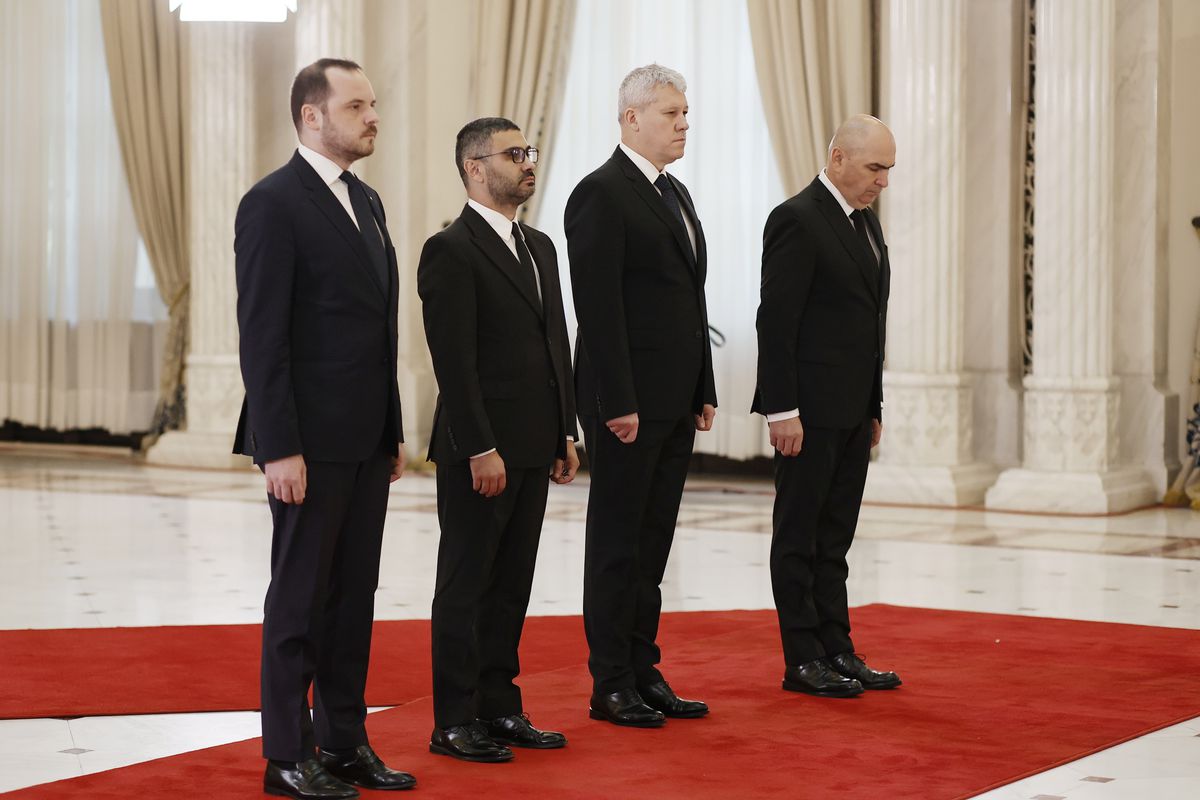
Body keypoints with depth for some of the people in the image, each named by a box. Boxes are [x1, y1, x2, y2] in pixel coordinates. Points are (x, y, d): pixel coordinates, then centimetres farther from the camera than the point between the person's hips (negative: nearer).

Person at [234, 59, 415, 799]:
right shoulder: (274, 204, -11)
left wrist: (394, 431, 15)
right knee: (301, 598, 1)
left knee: (355, 594, 11)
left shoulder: (366, 202, 14)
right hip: (310, 441, -8)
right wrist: (280, 448, -19)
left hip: (367, 439, 8)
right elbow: (262, 337, -15)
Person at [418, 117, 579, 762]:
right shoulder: (451, 250, -11)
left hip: (533, 449, 8)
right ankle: (454, 723, 8)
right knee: (466, 587, 1)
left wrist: (565, 433, 13)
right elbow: (454, 363, -16)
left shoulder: (539, 247, 15)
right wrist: (480, 450, -19)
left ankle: (499, 707, 21)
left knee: (511, 587, 12)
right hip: (480, 452, -8)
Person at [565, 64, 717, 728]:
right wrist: (618, 403, -21)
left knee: (651, 542, 12)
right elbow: (598, 308, -17)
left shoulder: (675, 194, 17)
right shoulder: (601, 194, -11)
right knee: (618, 543, -1)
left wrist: (703, 391, 15)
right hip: (627, 402, -8)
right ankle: (611, 685, 6)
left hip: (675, 401, 8)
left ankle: (643, 672, 19)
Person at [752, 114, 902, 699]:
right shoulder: (797, 220, -12)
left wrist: (873, 408, 17)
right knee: (799, 536, 0)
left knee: (834, 539, 12)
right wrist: (782, 411, -20)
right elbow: (775, 321, -16)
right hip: (810, 409, -8)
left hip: (853, 410, 8)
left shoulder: (866, 223, 15)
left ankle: (837, 651, 17)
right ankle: (803, 661, 5)